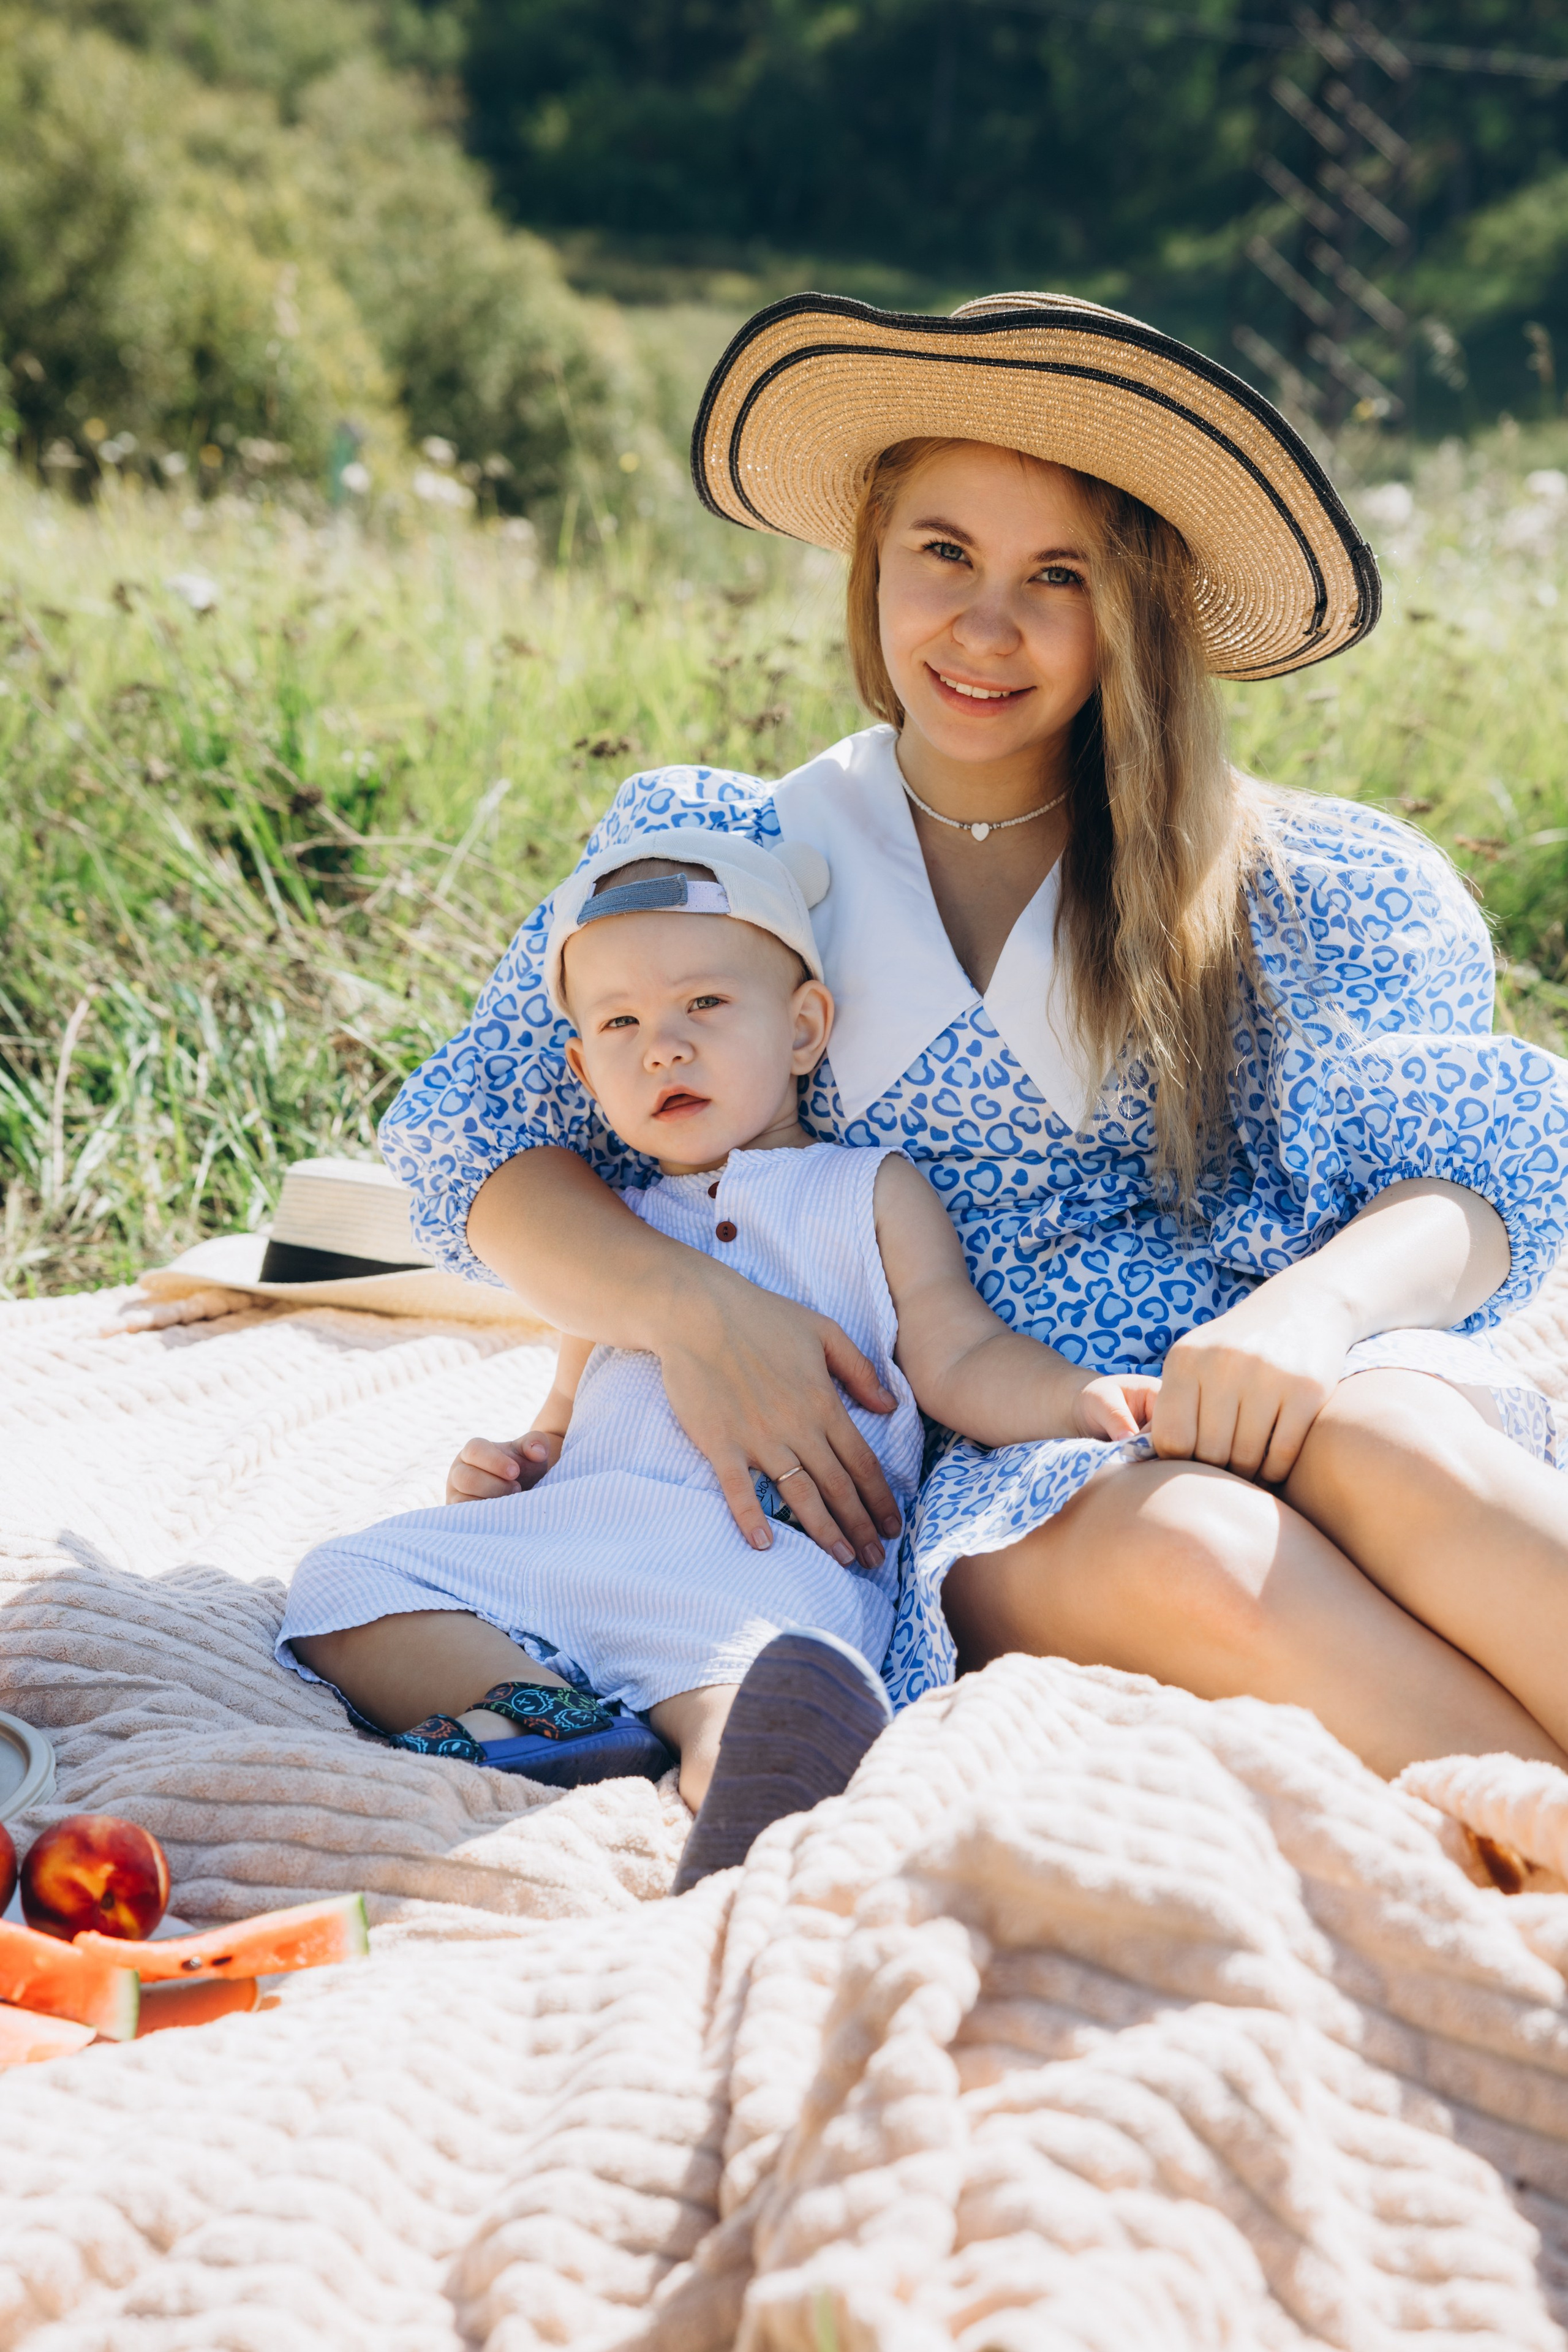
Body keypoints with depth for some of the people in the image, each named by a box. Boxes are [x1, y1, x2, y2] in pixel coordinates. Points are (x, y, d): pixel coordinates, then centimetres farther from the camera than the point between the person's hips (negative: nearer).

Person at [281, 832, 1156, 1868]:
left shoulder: (874, 1192, 18)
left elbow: (960, 1363, 7)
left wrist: (1078, 1397, -13)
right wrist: (510, 1464, 12)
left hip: (775, 1554, -5)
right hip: (577, 1532, 5)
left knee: (758, 1663, -39)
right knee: (342, 1583, -15)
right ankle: (536, 1710, -33)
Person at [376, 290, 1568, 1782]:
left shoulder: (1266, 880, 11)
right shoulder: (723, 862, 14)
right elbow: (472, 1142, 9)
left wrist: (1321, 1304, -20)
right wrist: (685, 1307, -12)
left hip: (1261, 1406, 1)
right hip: (975, 1483, 0)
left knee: (1378, 1435, -35)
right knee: (1167, 1543, -35)